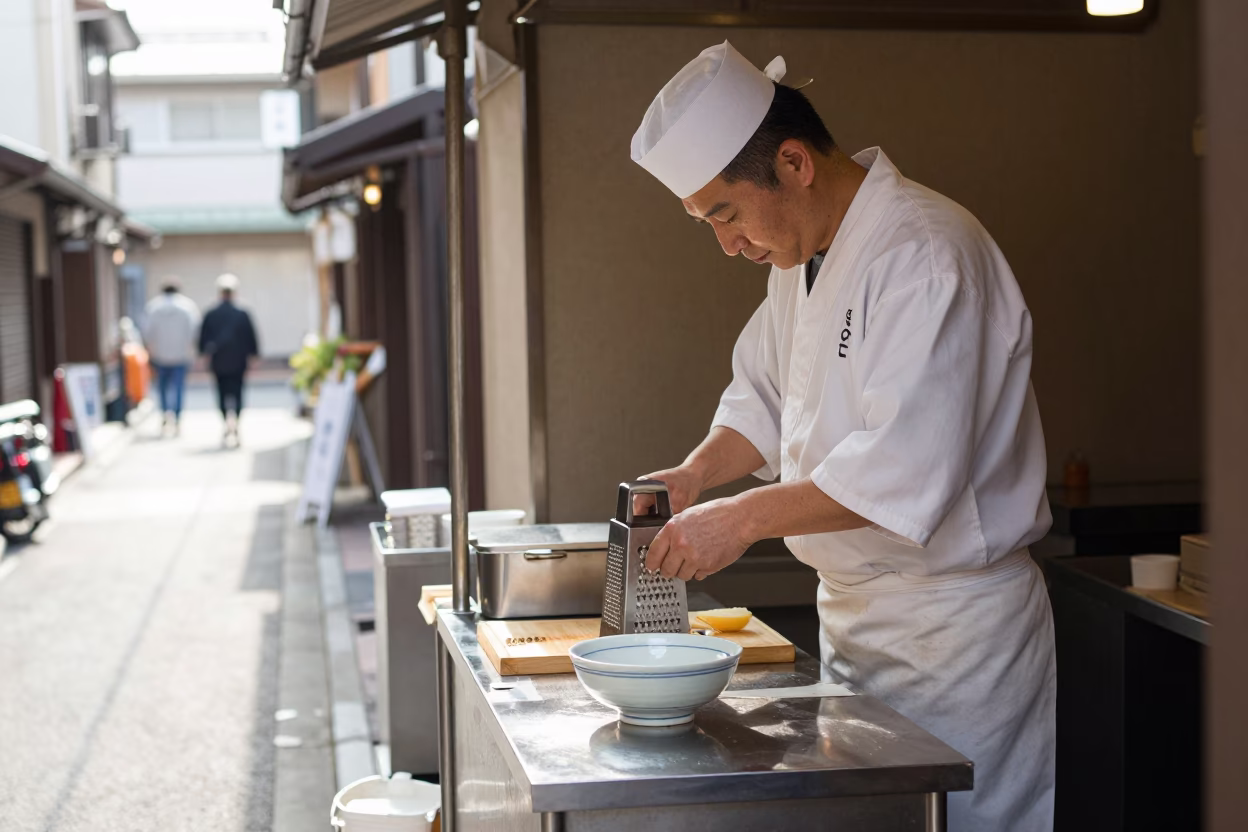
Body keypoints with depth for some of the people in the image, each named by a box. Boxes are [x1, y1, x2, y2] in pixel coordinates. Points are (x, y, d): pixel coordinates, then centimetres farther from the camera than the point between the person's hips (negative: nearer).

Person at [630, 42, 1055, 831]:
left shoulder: (926, 253, -22)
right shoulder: (805, 255, 9)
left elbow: (907, 467, -29)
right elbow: (766, 396, 18)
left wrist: (743, 518, -25)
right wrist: (699, 471, -1)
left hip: (952, 625, -9)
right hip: (854, 611, 9)